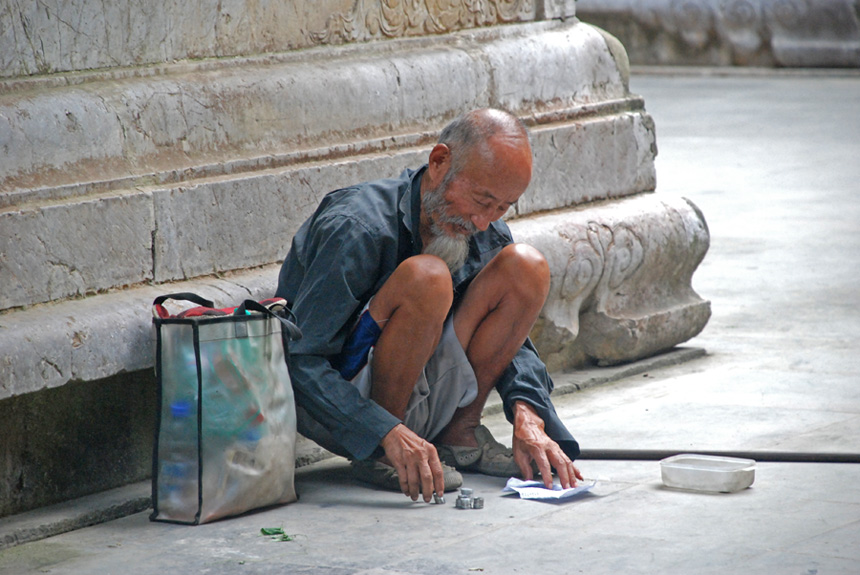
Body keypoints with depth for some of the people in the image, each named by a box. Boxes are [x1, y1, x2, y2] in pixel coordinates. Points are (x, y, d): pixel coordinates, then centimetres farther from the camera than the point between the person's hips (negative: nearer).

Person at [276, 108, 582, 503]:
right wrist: (389, 433, -38)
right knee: (425, 277, -32)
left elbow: (510, 344, 4)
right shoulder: (357, 229, -24)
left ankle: (459, 433, 0)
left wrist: (527, 416, -18)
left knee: (524, 265, -8)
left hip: (417, 404, 7)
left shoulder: (485, 234, -2)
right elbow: (298, 361, -28)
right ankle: (382, 457, -18)